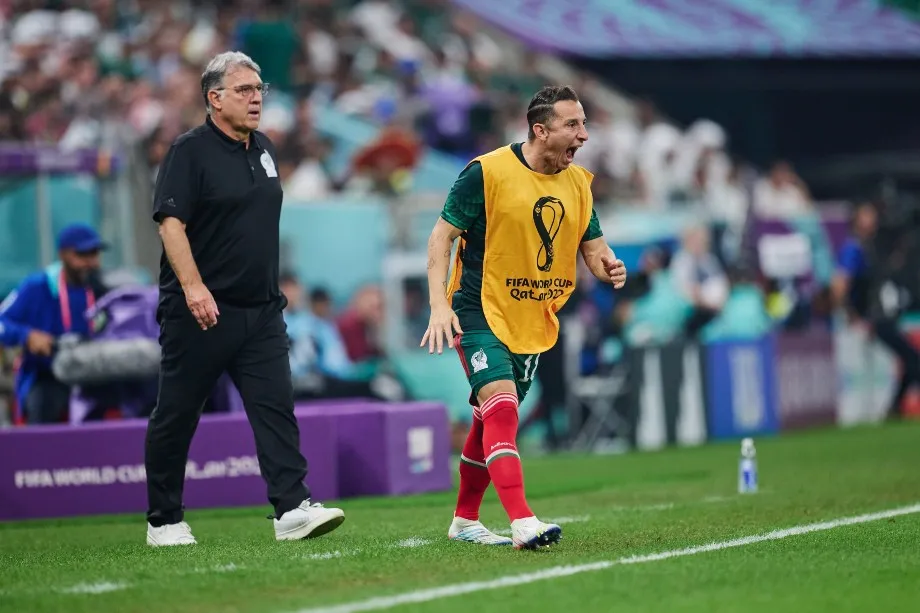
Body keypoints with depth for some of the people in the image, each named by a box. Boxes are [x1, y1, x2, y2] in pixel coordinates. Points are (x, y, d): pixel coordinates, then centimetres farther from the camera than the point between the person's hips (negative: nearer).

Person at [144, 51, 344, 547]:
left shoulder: (263, 149, 14)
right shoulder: (190, 151, -8)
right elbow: (170, 222, -16)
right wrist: (193, 287, -27)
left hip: (260, 310, 6)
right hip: (201, 311, -6)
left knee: (276, 406, -7)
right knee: (176, 416, 3)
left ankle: (292, 510, -13)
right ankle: (163, 521, 13)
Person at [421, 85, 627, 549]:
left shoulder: (578, 184, 5)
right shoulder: (487, 172, -14)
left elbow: (593, 248, 14)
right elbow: (441, 236, -10)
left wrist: (608, 267, -11)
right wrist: (440, 306, -20)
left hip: (533, 323, 6)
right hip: (480, 313, -6)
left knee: (491, 421, 15)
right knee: (501, 408, -23)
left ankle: (464, 520, 29)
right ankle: (522, 523, -31)